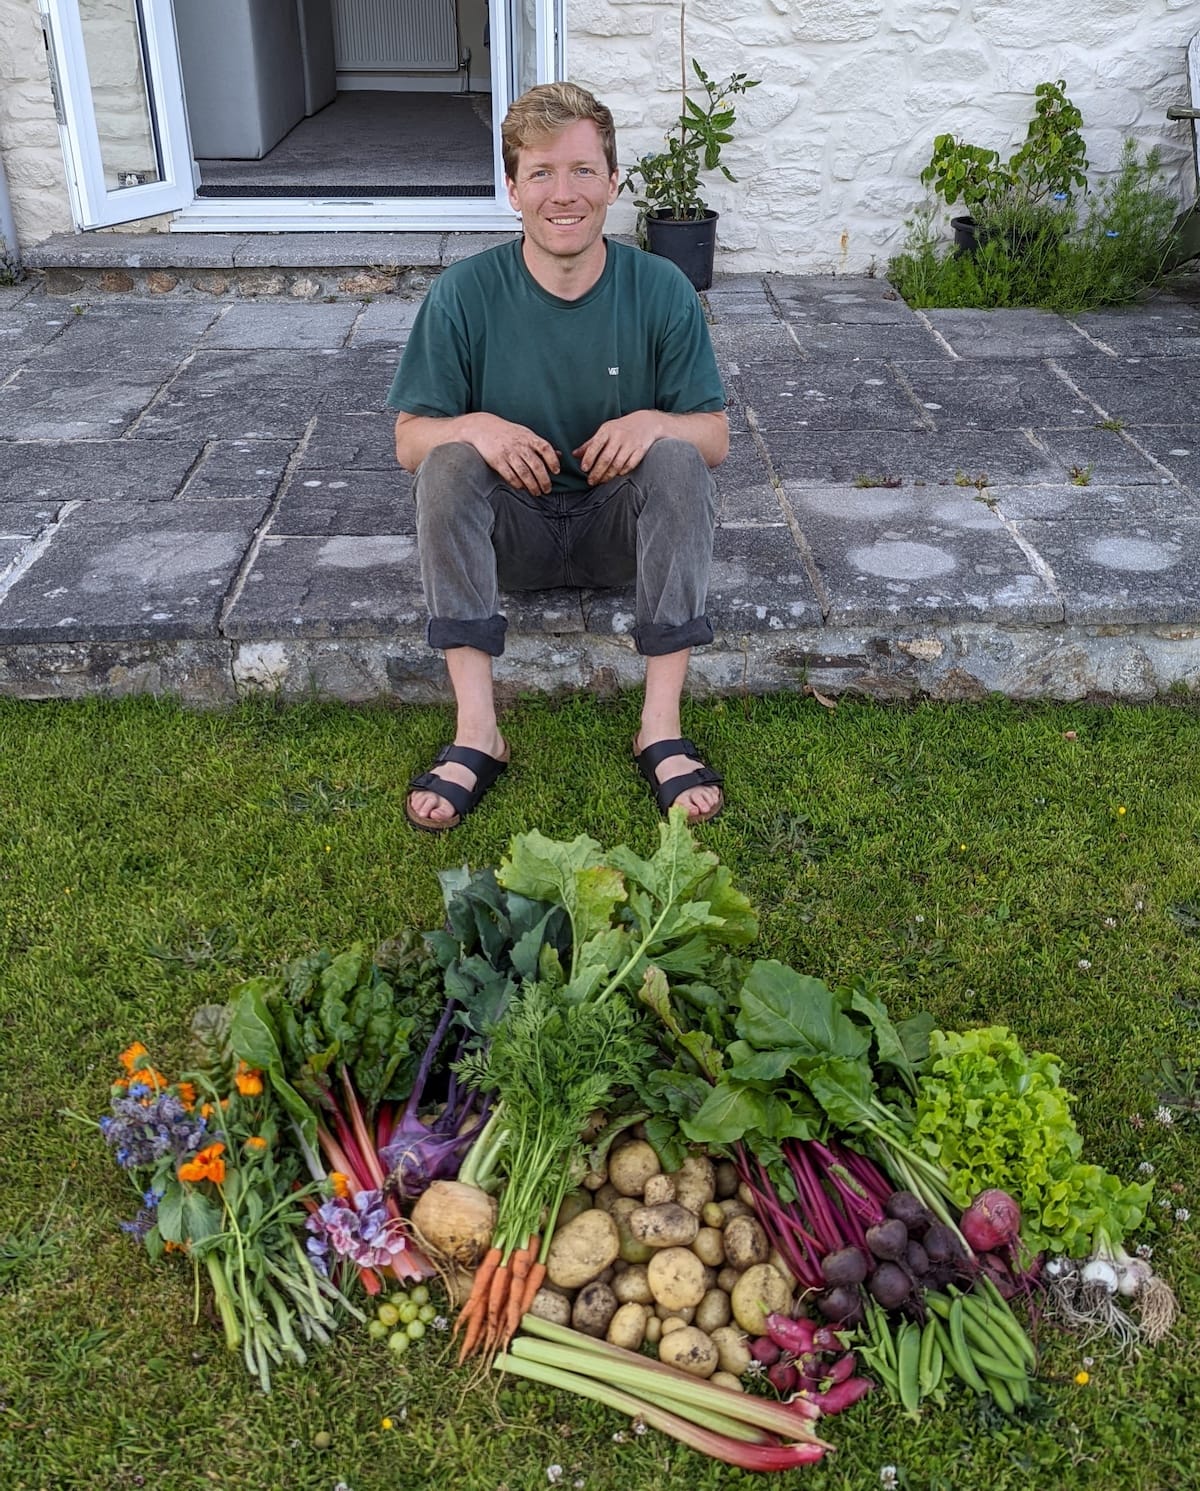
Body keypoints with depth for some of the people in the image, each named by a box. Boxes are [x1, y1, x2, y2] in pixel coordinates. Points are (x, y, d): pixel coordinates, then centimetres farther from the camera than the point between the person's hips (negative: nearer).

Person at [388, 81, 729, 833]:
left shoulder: (661, 290, -9)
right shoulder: (466, 293, -10)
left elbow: (716, 437, -5)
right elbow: (409, 440, -6)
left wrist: (652, 421, -28)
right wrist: (478, 426, -29)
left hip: (621, 524, 0)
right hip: (510, 529, 0)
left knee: (678, 456, -27)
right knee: (448, 462, -27)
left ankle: (663, 724, -28)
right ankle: (477, 728, -29)